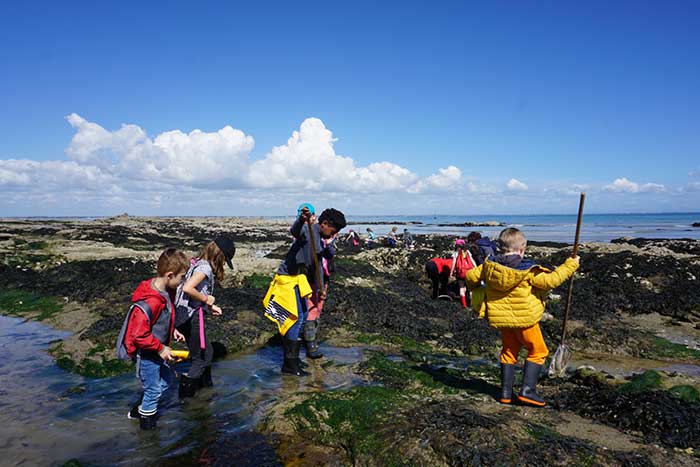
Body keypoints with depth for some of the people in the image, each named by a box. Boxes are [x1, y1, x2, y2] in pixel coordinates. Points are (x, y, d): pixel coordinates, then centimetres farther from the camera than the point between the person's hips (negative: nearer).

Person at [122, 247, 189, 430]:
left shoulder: (167, 292, -4)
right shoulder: (149, 303, -34)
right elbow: (139, 335, -30)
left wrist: (172, 330, 4)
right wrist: (161, 349, -21)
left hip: (157, 350, 9)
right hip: (146, 353, -9)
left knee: (167, 379, 24)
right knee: (153, 390, 8)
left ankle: (138, 410, 40)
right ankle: (147, 423, 31)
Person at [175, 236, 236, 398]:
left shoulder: (196, 263, 12)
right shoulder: (205, 267, -16)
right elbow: (187, 288, -30)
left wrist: (209, 306, 13)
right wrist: (206, 299, -15)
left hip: (184, 317, 9)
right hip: (193, 318, -9)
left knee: (206, 352, 22)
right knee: (201, 357, 6)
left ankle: (205, 383, 35)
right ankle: (186, 390, 11)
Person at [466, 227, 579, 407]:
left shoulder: (489, 266, -5)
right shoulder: (527, 270, -18)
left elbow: (471, 276, 2)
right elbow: (551, 280, -17)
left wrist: (476, 289, 23)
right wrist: (570, 265, -5)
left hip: (501, 319, 5)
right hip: (525, 319, -5)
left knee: (509, 352, 19)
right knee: (537, 352, 12)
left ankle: (506, 392, 19)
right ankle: (527, 390, 5)